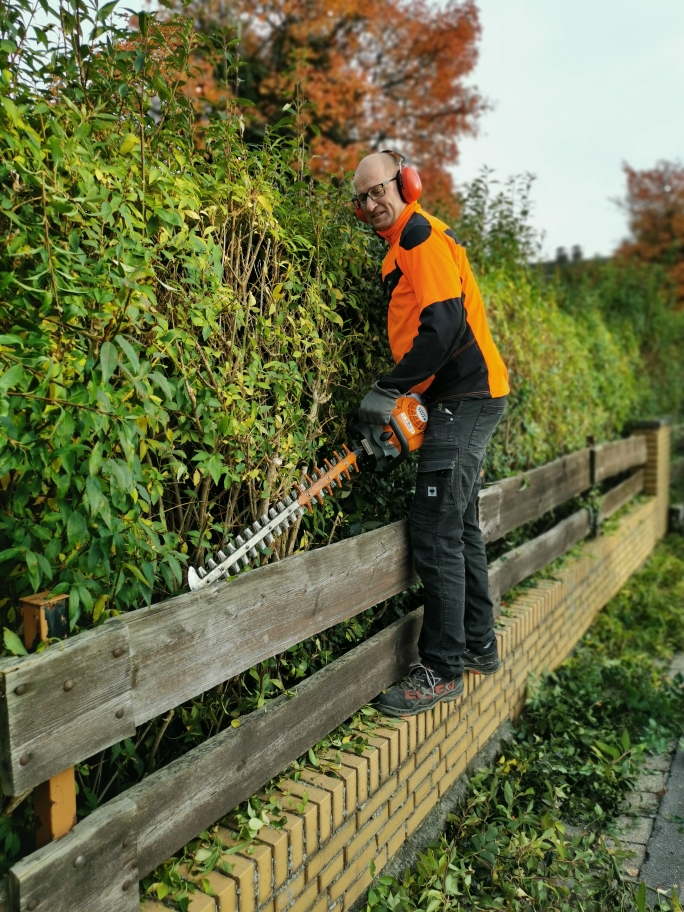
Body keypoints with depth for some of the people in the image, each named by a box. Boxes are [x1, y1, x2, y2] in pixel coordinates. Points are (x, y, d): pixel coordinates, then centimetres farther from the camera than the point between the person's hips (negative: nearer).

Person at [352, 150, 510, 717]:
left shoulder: (422, 235, -8)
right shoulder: (405, 246, 23)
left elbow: (445, 324, -21)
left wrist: (389, 389, -18)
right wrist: (401, 392, 11)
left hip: (465, 398, -11)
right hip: (465, 399, 11)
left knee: (436, 533, -10)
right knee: (460, 527, 15)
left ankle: (443, 672, -2)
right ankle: (479, 648, 26)